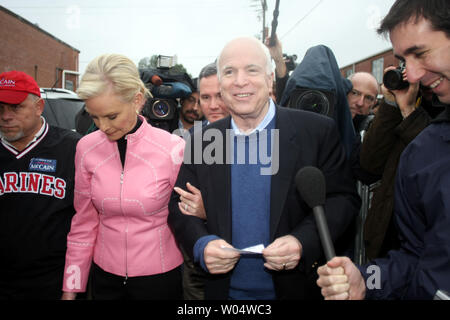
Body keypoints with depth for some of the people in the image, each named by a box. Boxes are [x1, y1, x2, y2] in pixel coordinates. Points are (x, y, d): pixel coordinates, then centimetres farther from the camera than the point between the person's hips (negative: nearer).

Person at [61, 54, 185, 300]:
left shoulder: (172, 149, -17)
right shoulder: (86, 148, -6)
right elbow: (84, 223, 1)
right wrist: (71, 288, 4)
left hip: (159, 278, -3)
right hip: (105, 275, 3)